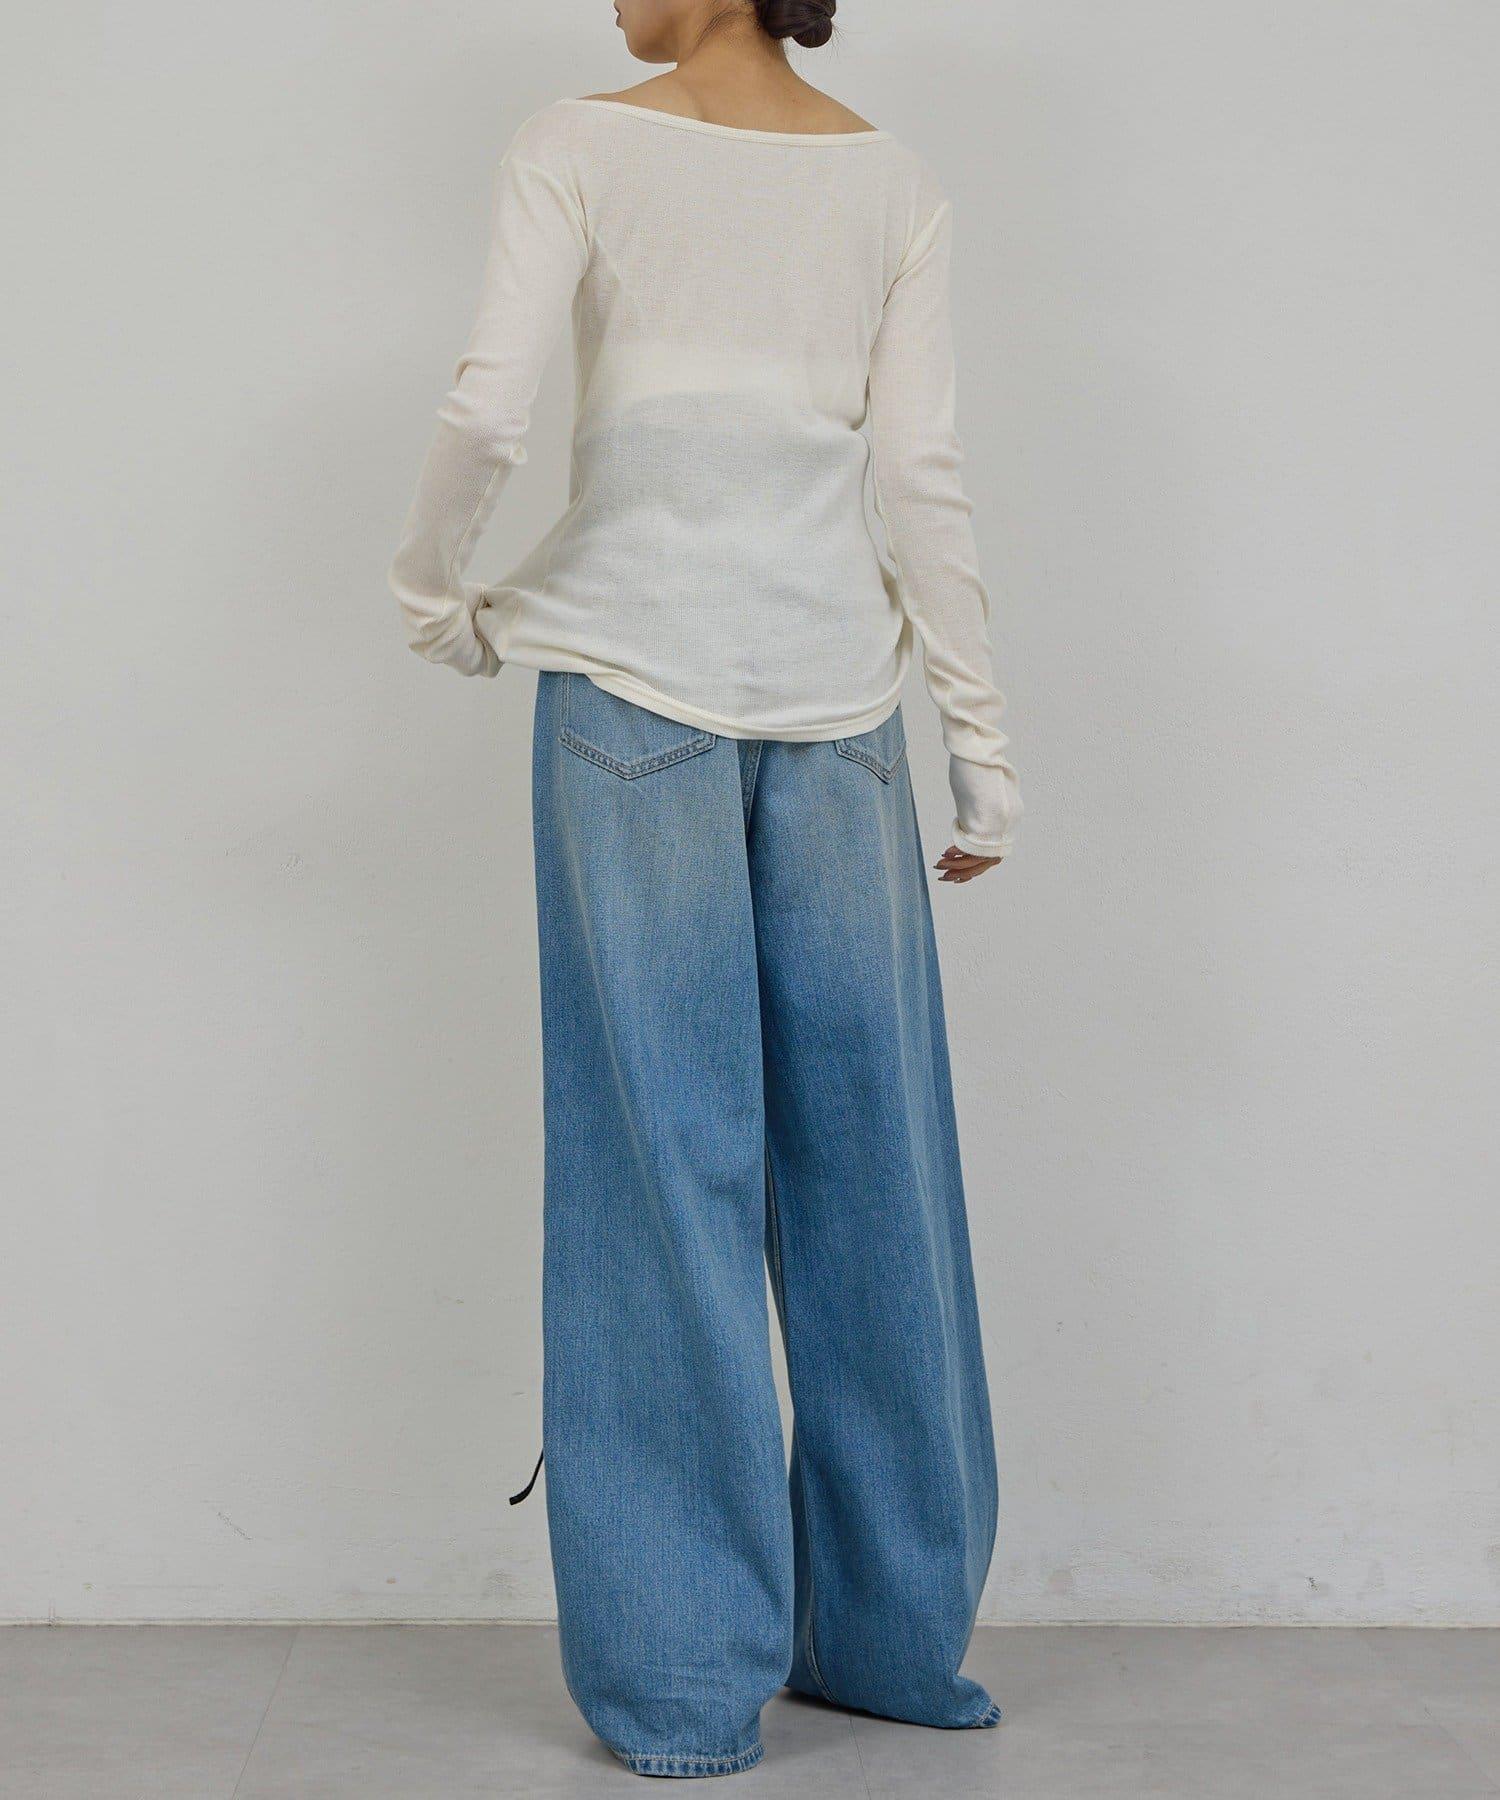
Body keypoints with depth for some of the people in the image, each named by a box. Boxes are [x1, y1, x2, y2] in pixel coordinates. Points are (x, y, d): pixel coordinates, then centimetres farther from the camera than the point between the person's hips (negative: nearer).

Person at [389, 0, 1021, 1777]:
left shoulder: (579, 147, 0)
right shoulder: (895, 182, 8)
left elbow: (485, 411, -12)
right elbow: (920, 474, 1)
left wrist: (436, 597, 6)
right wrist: (982, 741, 5)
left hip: (631, 676, -2)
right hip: (832, 683, 3)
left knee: (665, 1159, 1)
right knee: (865, 1151, 8)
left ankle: (683, 1680, 7)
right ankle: (893, 1626, 20)